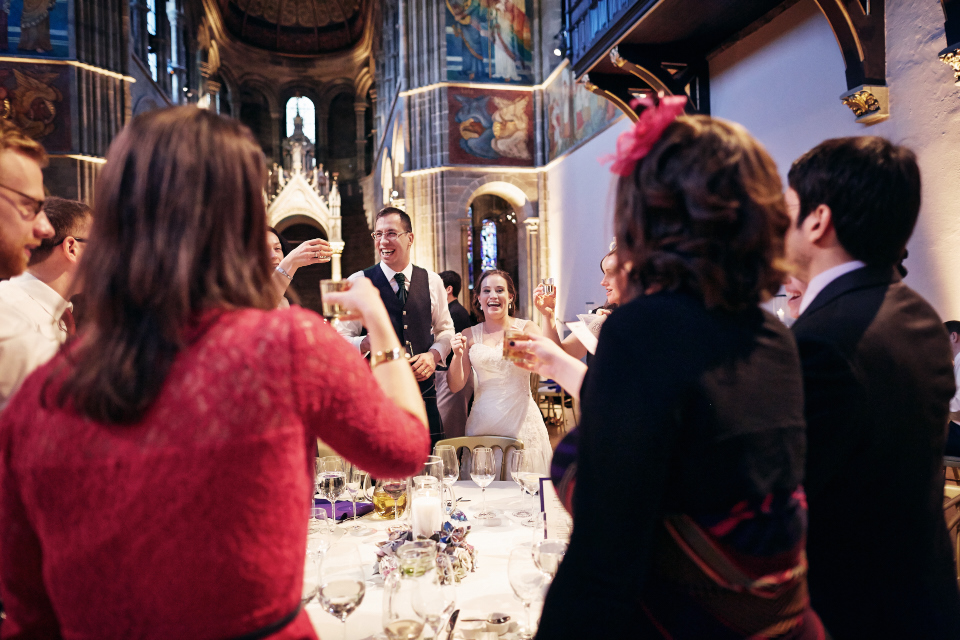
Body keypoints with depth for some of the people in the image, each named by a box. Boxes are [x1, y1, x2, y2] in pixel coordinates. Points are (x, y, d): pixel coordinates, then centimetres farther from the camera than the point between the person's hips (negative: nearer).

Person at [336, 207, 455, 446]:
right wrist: (368, 342, -25)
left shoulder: (432, 281, 7)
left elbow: (445, 329, 17)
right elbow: (341, 340, -3)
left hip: (424, 394, 3)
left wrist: (434, 355, -3)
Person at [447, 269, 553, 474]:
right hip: (483, 422, 2)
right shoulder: (469, 335, 7)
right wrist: (458, 356, -13)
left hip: (521, 421, -2)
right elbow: (455, 386, 4)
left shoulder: (526, 328, 1)